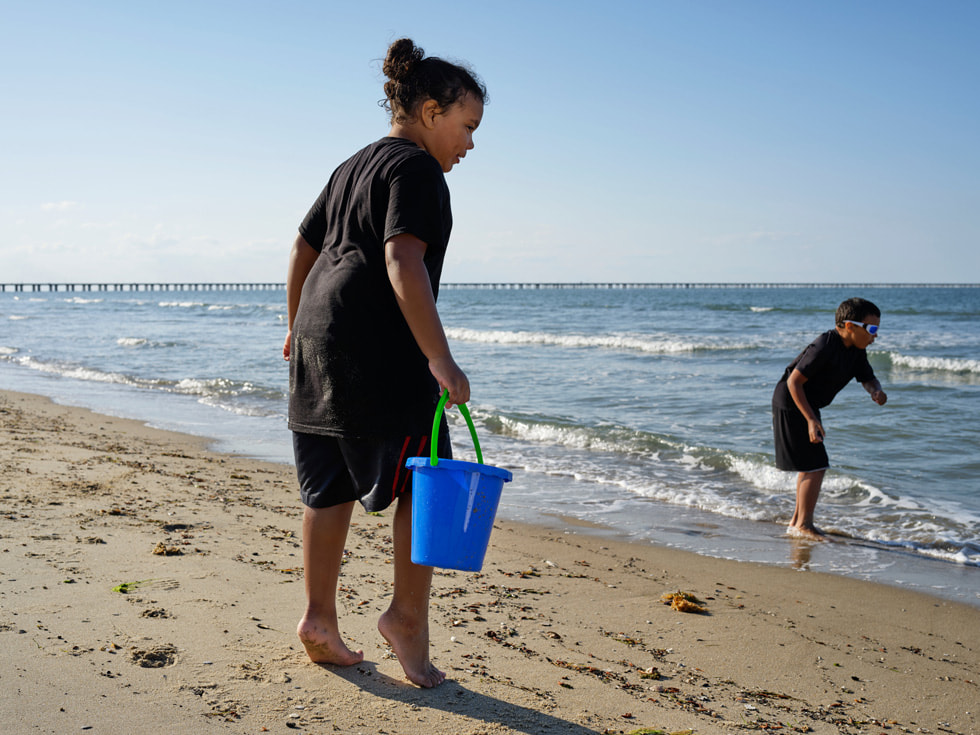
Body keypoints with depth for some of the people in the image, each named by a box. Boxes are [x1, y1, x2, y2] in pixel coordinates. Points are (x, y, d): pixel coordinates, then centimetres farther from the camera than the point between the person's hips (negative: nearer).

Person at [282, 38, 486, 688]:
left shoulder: (353, 167, 21)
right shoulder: (416, 168, -7)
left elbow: (303, 250, 26)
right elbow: (402, 262, -22)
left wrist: (298, 327, 36)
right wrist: (440, 359, -27)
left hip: (319, 340, 9)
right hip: (376, 348, -9)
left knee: (332, 487, 12)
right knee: (425, 480, 0)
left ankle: (320, 617, 17)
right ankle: (409, 615, 4)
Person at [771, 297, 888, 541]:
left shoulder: (855, 350, 0)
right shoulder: (824, 347, -26)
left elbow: (868, 378, 12)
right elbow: (794, 381, -25)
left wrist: (876, 391, -14)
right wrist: (811, 420, -28)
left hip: (808, 406, 10)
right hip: (791, 404, -10)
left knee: (810, 466, 16)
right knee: (815, 466, -9)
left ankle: (797, 521, 26)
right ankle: (803, 525, 1)